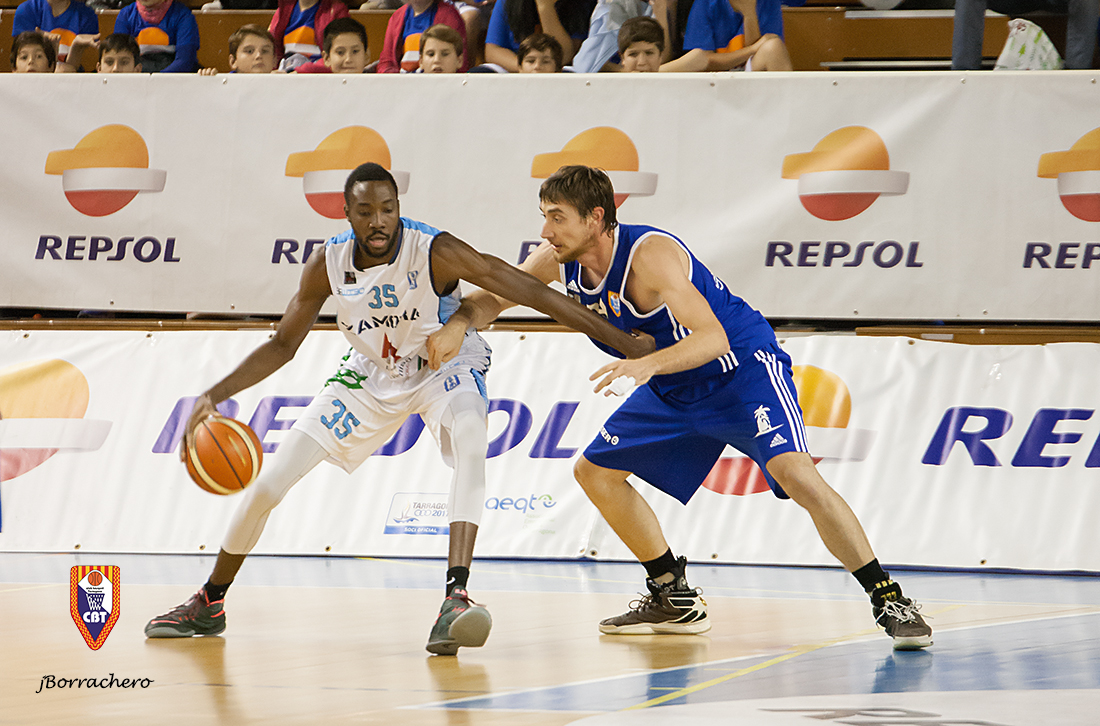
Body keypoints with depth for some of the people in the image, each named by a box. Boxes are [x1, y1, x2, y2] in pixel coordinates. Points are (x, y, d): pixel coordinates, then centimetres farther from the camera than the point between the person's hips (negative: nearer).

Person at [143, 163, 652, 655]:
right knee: (269, 482, -1)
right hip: (372, 373, 4)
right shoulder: (328, 266, -18)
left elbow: (528, 292, -30)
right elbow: (281, 346, -4)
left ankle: (456, 598, -46)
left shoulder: (434, 252, -30)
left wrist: (624, 343, -31)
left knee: (470, 441, -39)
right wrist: (215, 394, -18)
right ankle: (209, 605, 21)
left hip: (445, 365, -4)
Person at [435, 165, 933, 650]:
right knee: (594, 471, 9)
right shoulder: (560, 260, -8)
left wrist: (649, 365, -55)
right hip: (675, 390, 9)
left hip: (741, 369, -9)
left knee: (795, 473, -29)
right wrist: (457, 325, -17)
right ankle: (674, 600, 19)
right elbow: (493, 297, 6)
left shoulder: (649, 253, -30)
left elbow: (713, 338, -38)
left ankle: (889, 601, -24)